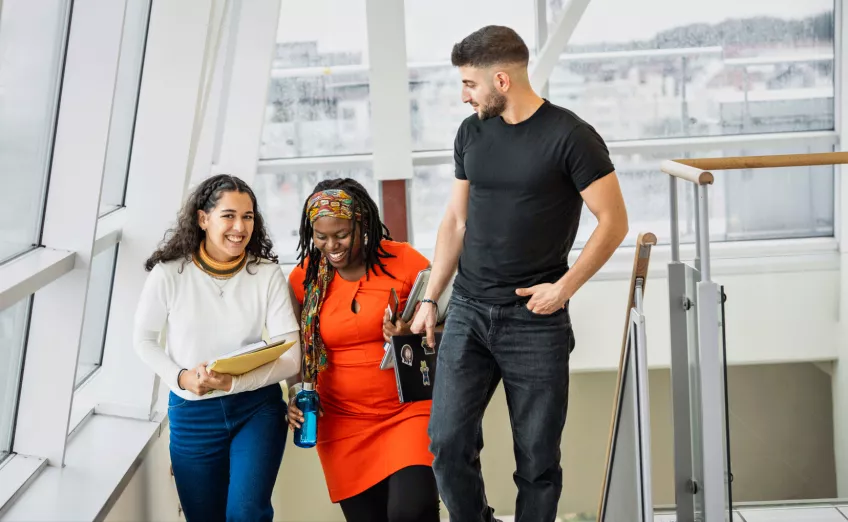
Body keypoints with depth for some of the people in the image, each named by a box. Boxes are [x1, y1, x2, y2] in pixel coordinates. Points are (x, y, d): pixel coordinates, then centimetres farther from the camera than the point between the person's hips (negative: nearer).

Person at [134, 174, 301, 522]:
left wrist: (234, 381, -28)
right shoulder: (170, 273, -11)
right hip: (193, 414, 1)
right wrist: (181, 377, -14)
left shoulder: (267, 274, -12)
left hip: (256, 408, -1)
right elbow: (144, 340, 2)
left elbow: (290, 356, -14)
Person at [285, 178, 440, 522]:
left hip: (409, 411, -3)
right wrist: (295, 397, -4)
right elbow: (296, 349, 12)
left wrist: (413, 333, -21)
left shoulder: (404, 261, -7)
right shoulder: (303, 278, 1)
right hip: (343, 423, 3)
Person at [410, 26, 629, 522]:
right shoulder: (471, 132, 8)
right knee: (448, 440, -3)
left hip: (536, 320, -4)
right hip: (468, 312, 4)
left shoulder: (570, 136, -8)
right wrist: (430, 299, 9)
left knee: (537, 457, 3)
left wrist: (566, 286, -14)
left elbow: (614, 221, -7)